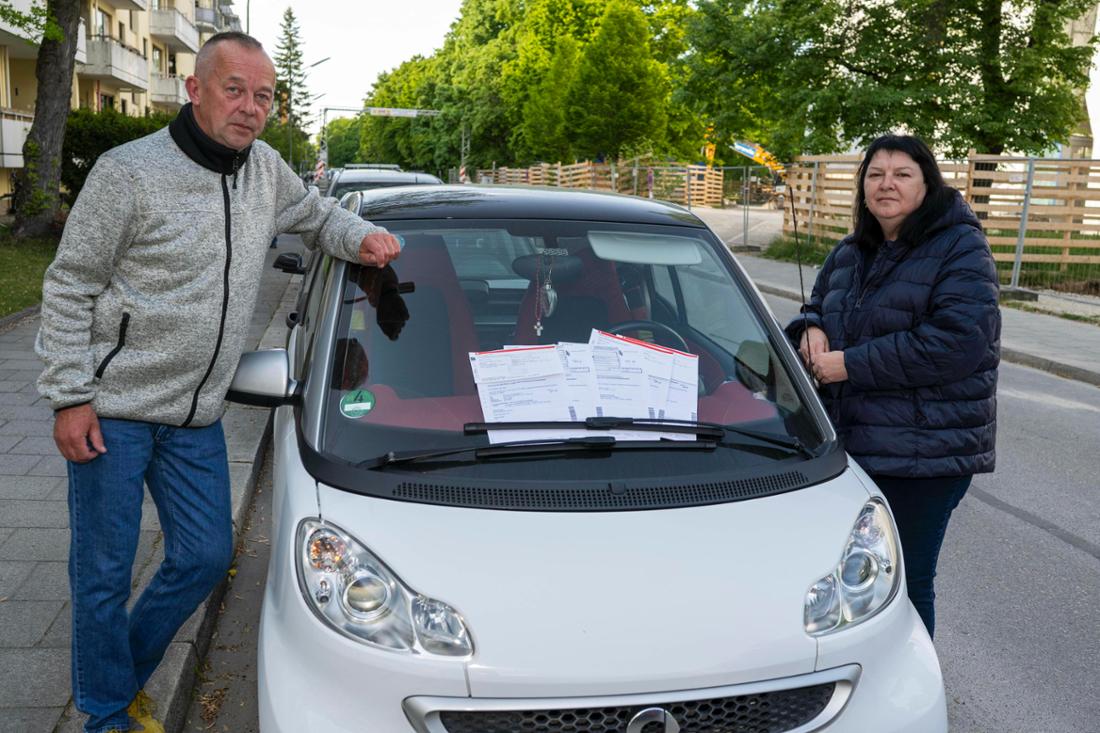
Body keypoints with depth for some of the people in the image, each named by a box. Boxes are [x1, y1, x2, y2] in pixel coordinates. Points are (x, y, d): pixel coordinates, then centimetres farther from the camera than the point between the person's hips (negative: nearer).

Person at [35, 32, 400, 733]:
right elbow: (69, 288, -9)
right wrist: (70, 397, -12)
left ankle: (126, 675, 34)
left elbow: (318, 215, 23)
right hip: (114, 410, -5)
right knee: (104, 572, 5)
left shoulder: (267, 170, 3)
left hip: (197, 418, 6)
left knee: (206, 557, 10)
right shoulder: (130, 172, -14)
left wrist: (363, 237, 0)